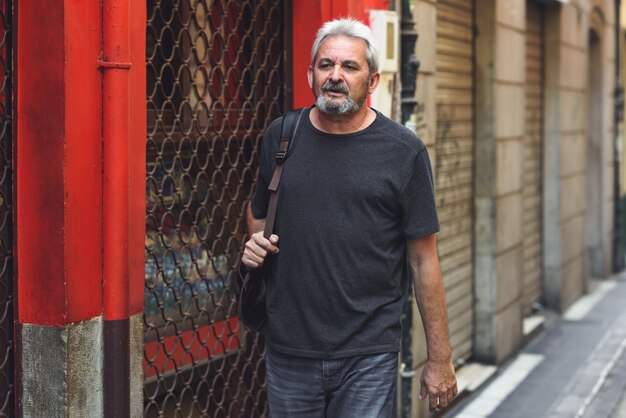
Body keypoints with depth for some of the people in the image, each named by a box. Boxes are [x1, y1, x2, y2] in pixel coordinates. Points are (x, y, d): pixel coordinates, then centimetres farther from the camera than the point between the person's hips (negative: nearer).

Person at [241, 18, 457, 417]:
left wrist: (440, 358, -4)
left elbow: (423, 260, -3)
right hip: (289, 350, 3)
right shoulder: (281, 136, 5)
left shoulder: (404, 151, -4)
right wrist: (256, 242, 1)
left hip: (369, 355, -3)